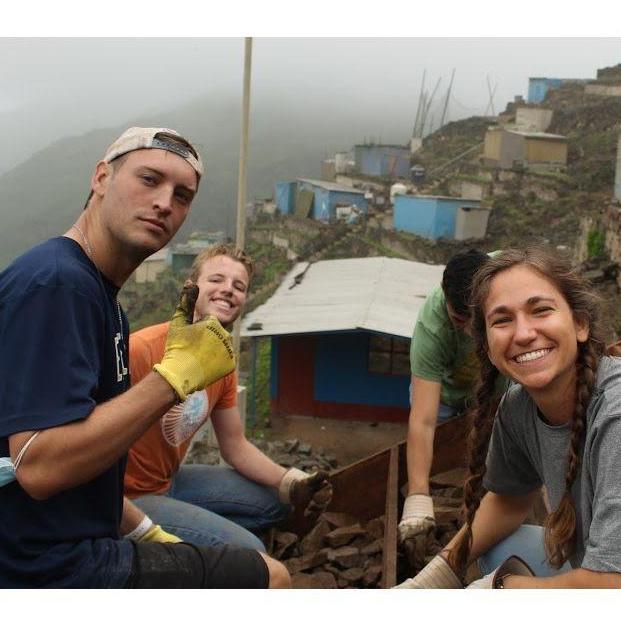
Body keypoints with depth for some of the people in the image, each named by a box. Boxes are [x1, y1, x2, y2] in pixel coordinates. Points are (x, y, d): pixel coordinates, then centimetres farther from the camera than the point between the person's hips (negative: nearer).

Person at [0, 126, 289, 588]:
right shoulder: (55, 282, -20)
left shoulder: (96, 291, 11)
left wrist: (143, 532, 14)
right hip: (54, 571, -10)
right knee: (270, 578, -3)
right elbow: (39, 466, -29)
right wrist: (177, 374, -23)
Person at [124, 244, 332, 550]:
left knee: (275, 503, 16)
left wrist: (294, 485, -5)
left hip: (171, 481, 9)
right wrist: (144, 530, -32)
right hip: (130, 499, -9)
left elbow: (235, 447, 10)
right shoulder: (143, 350, -26)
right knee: (248, 554, -19)